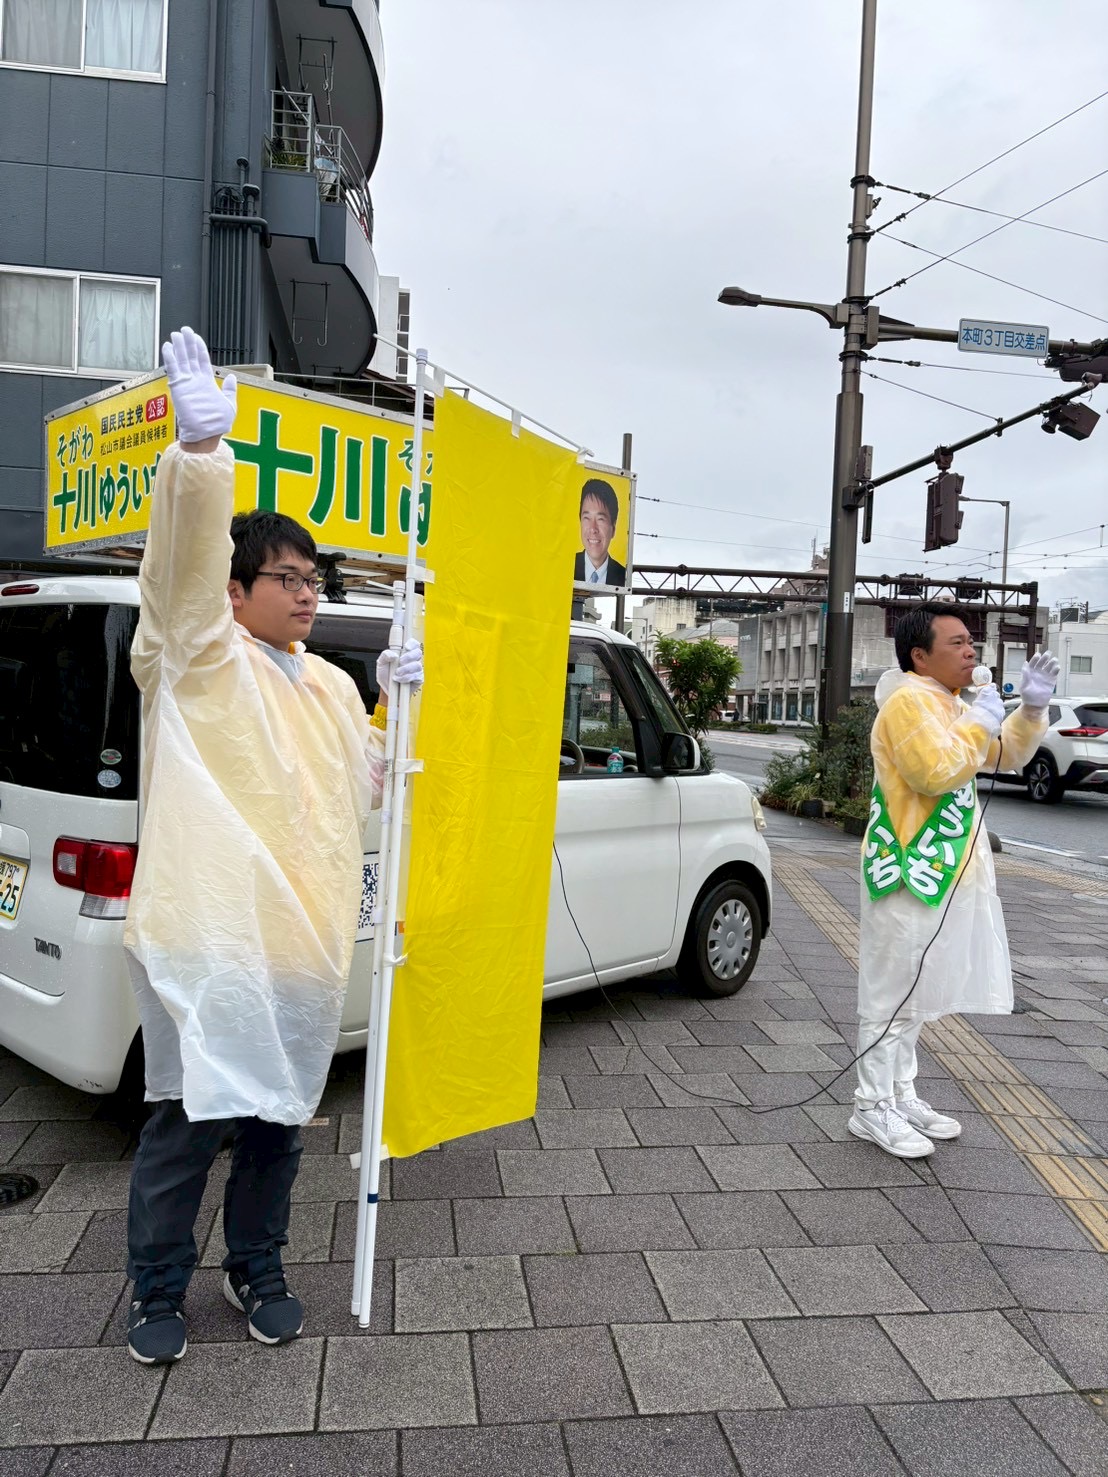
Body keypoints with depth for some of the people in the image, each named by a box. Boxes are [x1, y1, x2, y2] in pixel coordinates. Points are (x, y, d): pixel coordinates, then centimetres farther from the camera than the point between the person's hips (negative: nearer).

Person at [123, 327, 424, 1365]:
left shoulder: (331, 685, 15)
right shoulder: (195, 655, -4)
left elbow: (368, 786, 22)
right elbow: (185, 562, -22)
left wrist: (396, 706, 7)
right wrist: (200, 448, -36)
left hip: (303, 943, 6)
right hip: (207, 938, -6)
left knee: (278, 1119, 16)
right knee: (190, 1120, 2)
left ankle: (257, 1271, 35)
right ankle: (158, 1292, 24)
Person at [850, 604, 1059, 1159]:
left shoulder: (950, 706, 17)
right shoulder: (909, 702, -15)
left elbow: (1007, 754, 23)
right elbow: (937, 772, -27)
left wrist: (1031, 707, 7)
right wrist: (978, 723, -15)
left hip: (941, 874, 10)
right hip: (910, 875, -10)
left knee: (915, 995, 16)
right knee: (892, 995, -3)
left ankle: (901, 1096, 27)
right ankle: (872, 1109, 6)